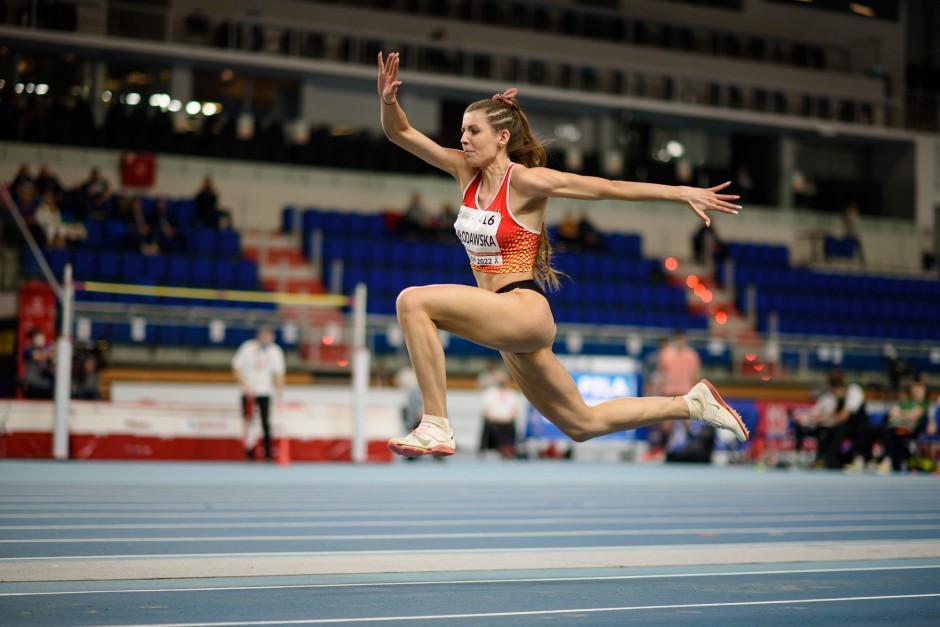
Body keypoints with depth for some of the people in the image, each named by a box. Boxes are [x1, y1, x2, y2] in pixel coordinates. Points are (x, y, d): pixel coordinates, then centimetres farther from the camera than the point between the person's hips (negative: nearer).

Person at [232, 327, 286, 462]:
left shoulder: (275, 351, -3)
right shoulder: (248, 348, -10)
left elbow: (278, 373, 3)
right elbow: (236, 367, -5)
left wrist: (279, 390, -6)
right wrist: (244, 385, -12)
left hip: (265, 391, 1)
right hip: (249, 391, -1)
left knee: (266, 423, -5)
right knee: (248, 421, -3)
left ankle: (268, 454, -3)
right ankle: (249, 452, 6)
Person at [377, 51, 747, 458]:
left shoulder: (527, 181, -11)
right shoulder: (466, 171, 7)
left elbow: (609, 188, -8)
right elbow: (399, 133, 4)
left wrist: (684, 192, -8)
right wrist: (388, 101, -18)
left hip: (525, 312, -8)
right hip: (503, 322, 8)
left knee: (414, 301, -24)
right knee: (583, 424, 18)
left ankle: (436, 428, -20)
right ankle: (691, 405, 32)